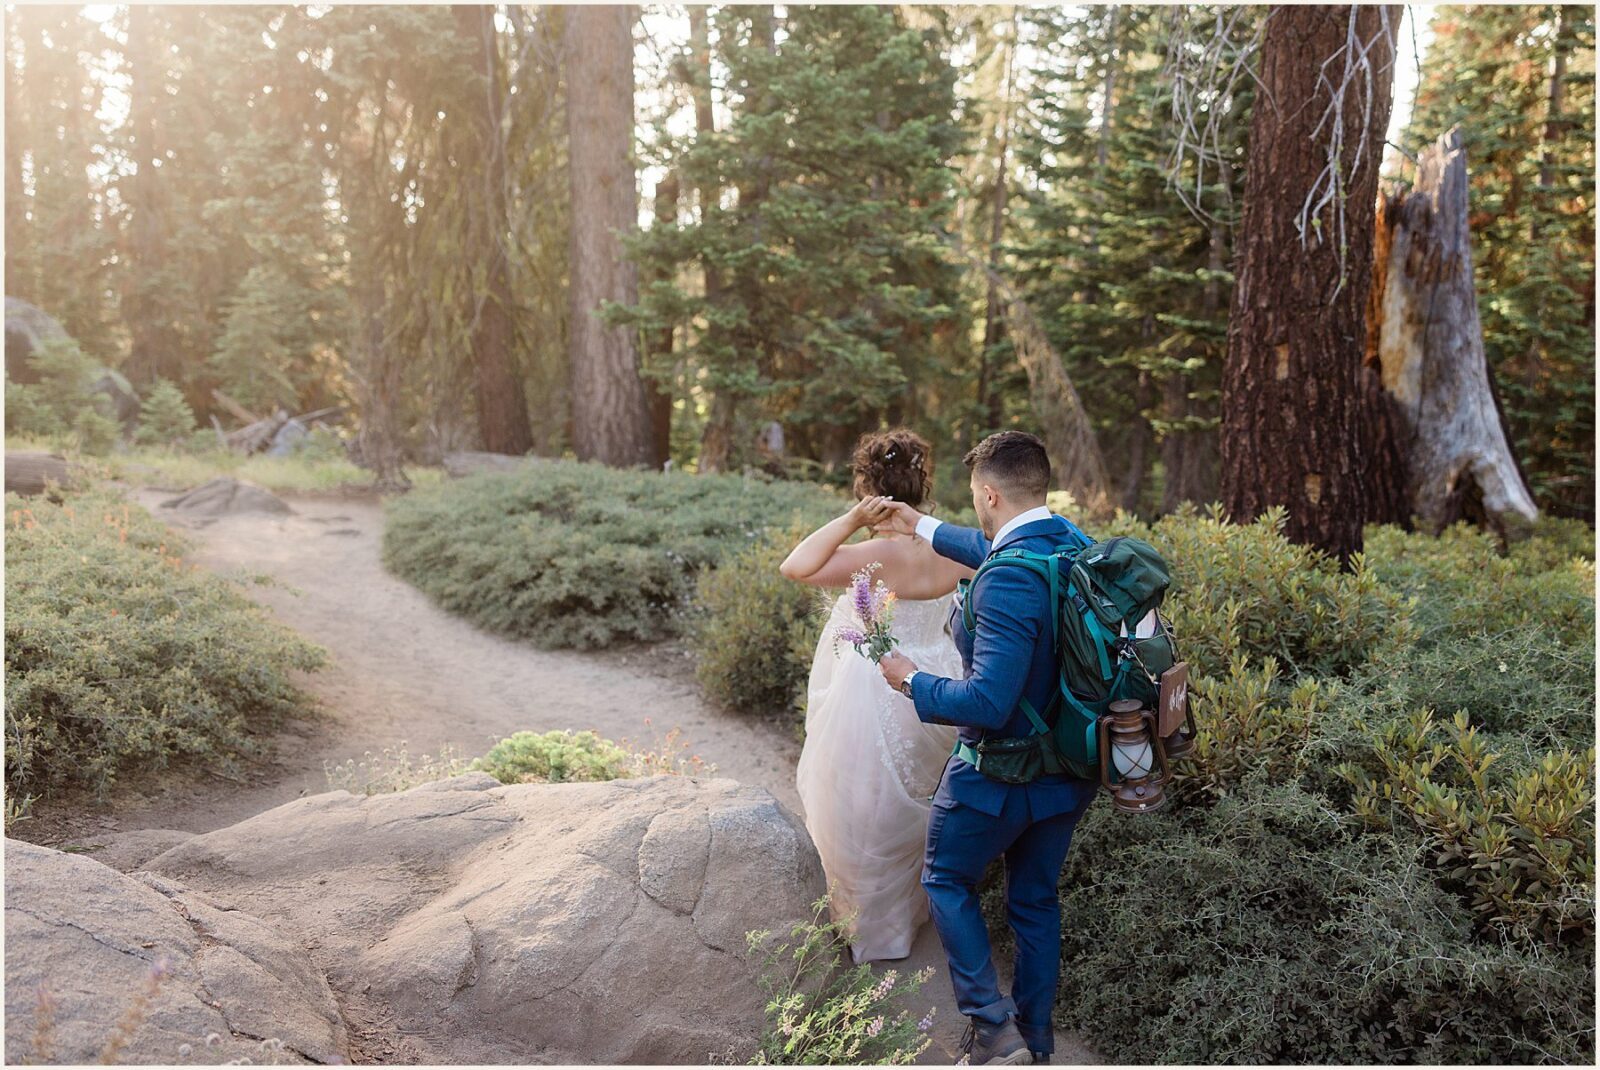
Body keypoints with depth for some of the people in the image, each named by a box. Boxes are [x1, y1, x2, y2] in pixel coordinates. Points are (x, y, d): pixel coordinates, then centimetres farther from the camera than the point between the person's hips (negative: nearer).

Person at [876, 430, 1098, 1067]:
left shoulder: (1007, 583, -30)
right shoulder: (1072, 543, -3)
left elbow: (988, 703, -32)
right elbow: (999, 552, 19)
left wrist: (913, 680, -16)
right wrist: (923, 529, 29)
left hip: (1002, 774, -8)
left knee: (947, 879, 17)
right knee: (1036, 900, 21)